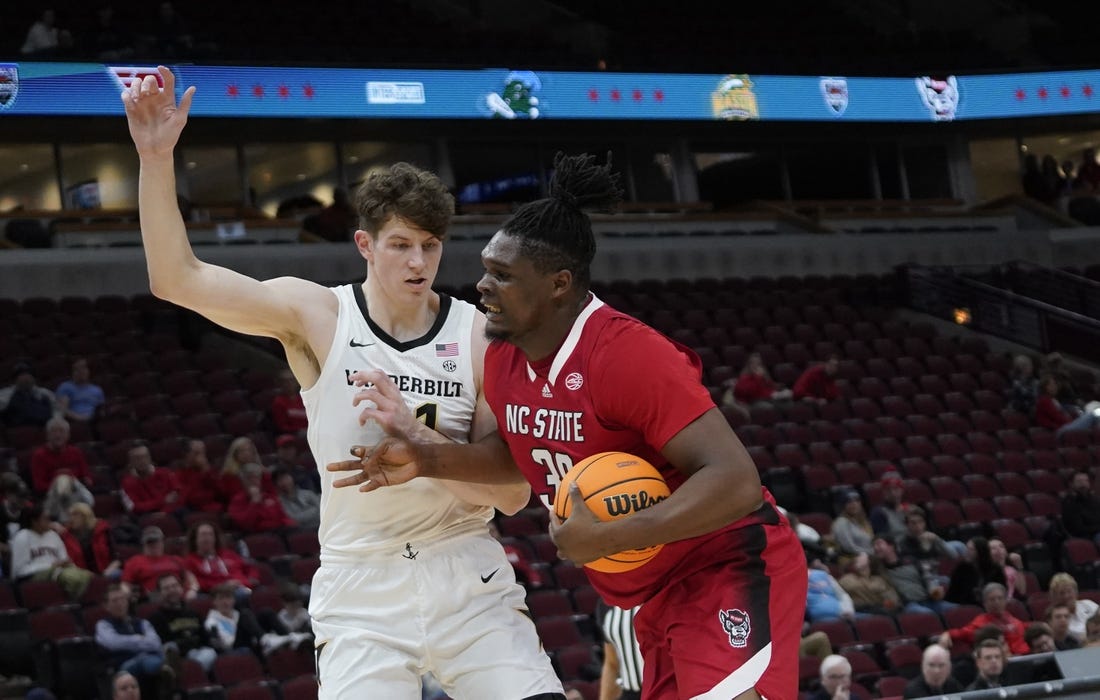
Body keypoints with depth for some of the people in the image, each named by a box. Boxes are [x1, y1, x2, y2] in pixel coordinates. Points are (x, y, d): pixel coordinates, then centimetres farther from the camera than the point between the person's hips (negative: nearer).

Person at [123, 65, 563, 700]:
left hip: (465, 576, 1)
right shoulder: (317, 314, -1)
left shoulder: (478, 335, -1)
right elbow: (177, 278, -11)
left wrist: (416, 437, -19)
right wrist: (157, 159, -22)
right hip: (362, 586, -1)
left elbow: (513, 492, -5)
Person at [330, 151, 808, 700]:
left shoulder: (629, 354, -26)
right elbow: (523, 451, 23)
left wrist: (609, 537, -32)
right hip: (658, 596, 9)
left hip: (731, 572, -9)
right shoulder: (504, 360, 1)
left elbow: (735, 481, -31)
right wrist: (428, 461, 6)